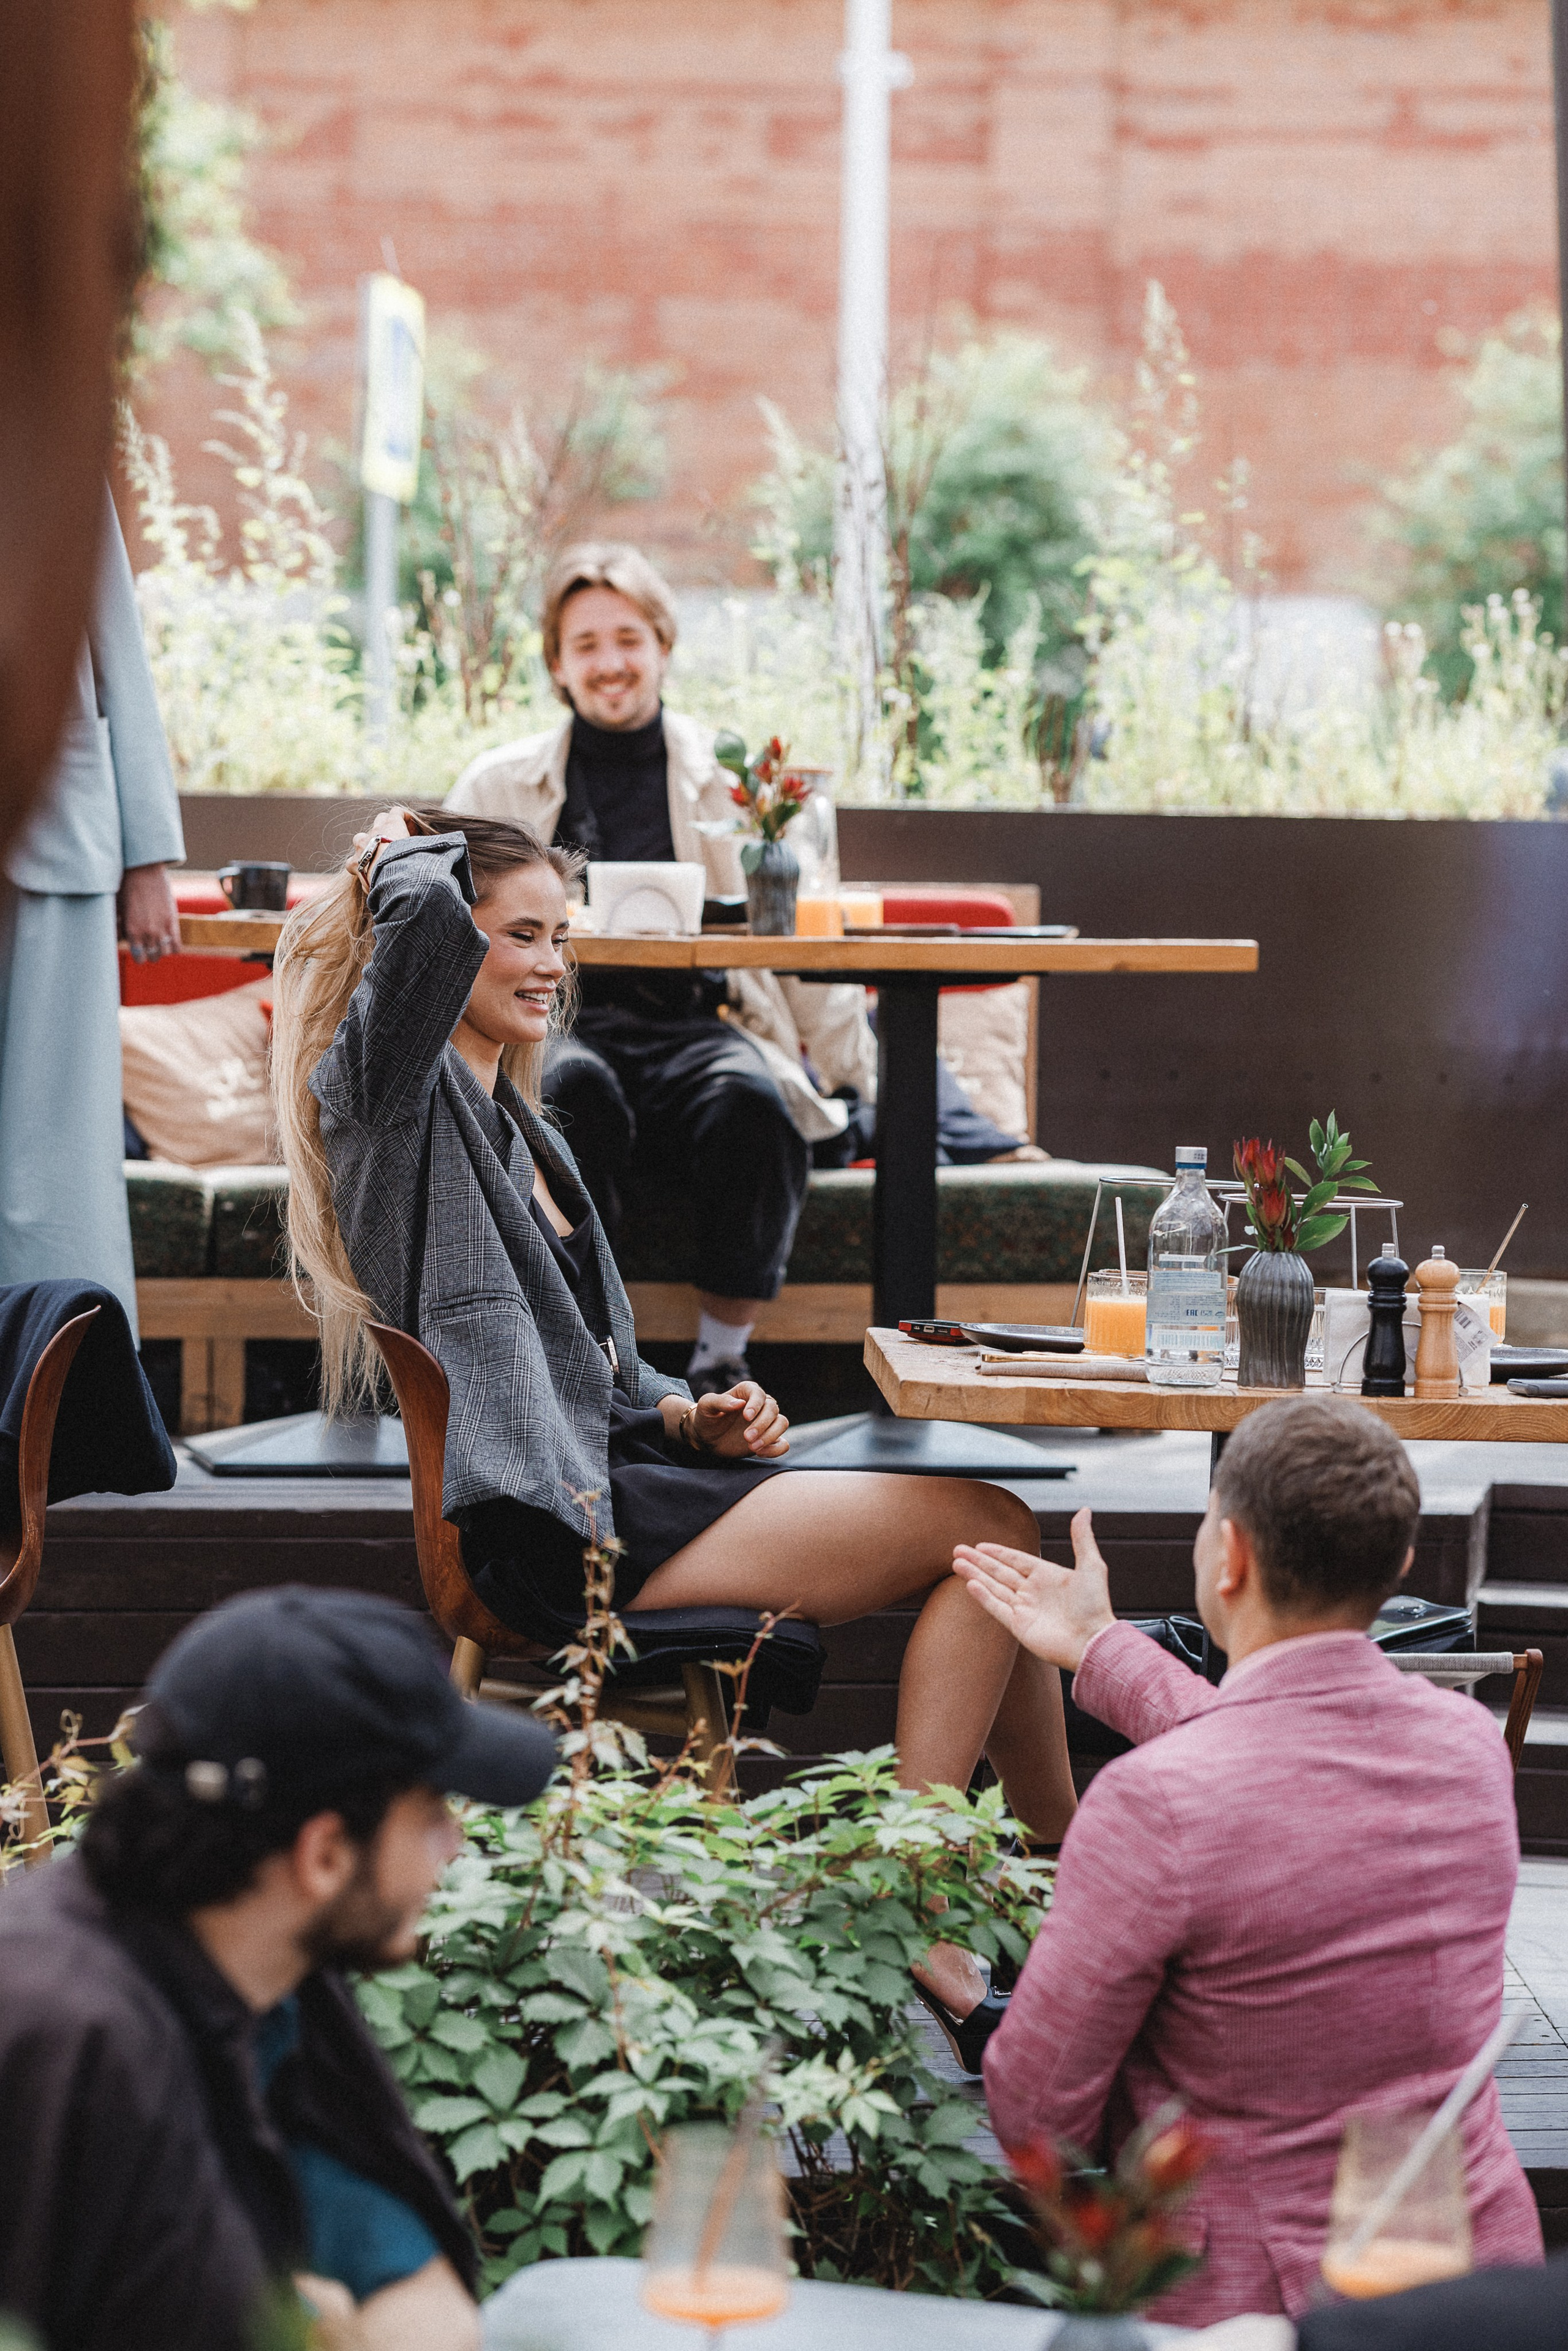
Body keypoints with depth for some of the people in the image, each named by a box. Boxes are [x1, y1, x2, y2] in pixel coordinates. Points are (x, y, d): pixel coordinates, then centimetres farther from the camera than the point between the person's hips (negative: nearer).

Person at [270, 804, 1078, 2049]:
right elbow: (424, 916, -27)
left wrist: (694, 1417, 8)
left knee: (997, 1539, -2)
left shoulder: (518, 1127, 24)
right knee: (989, 1529, -13)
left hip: (607, 1472, 10)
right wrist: (405, 852, -4)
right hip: (534, 1519, -10)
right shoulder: (387, 1090, -5)